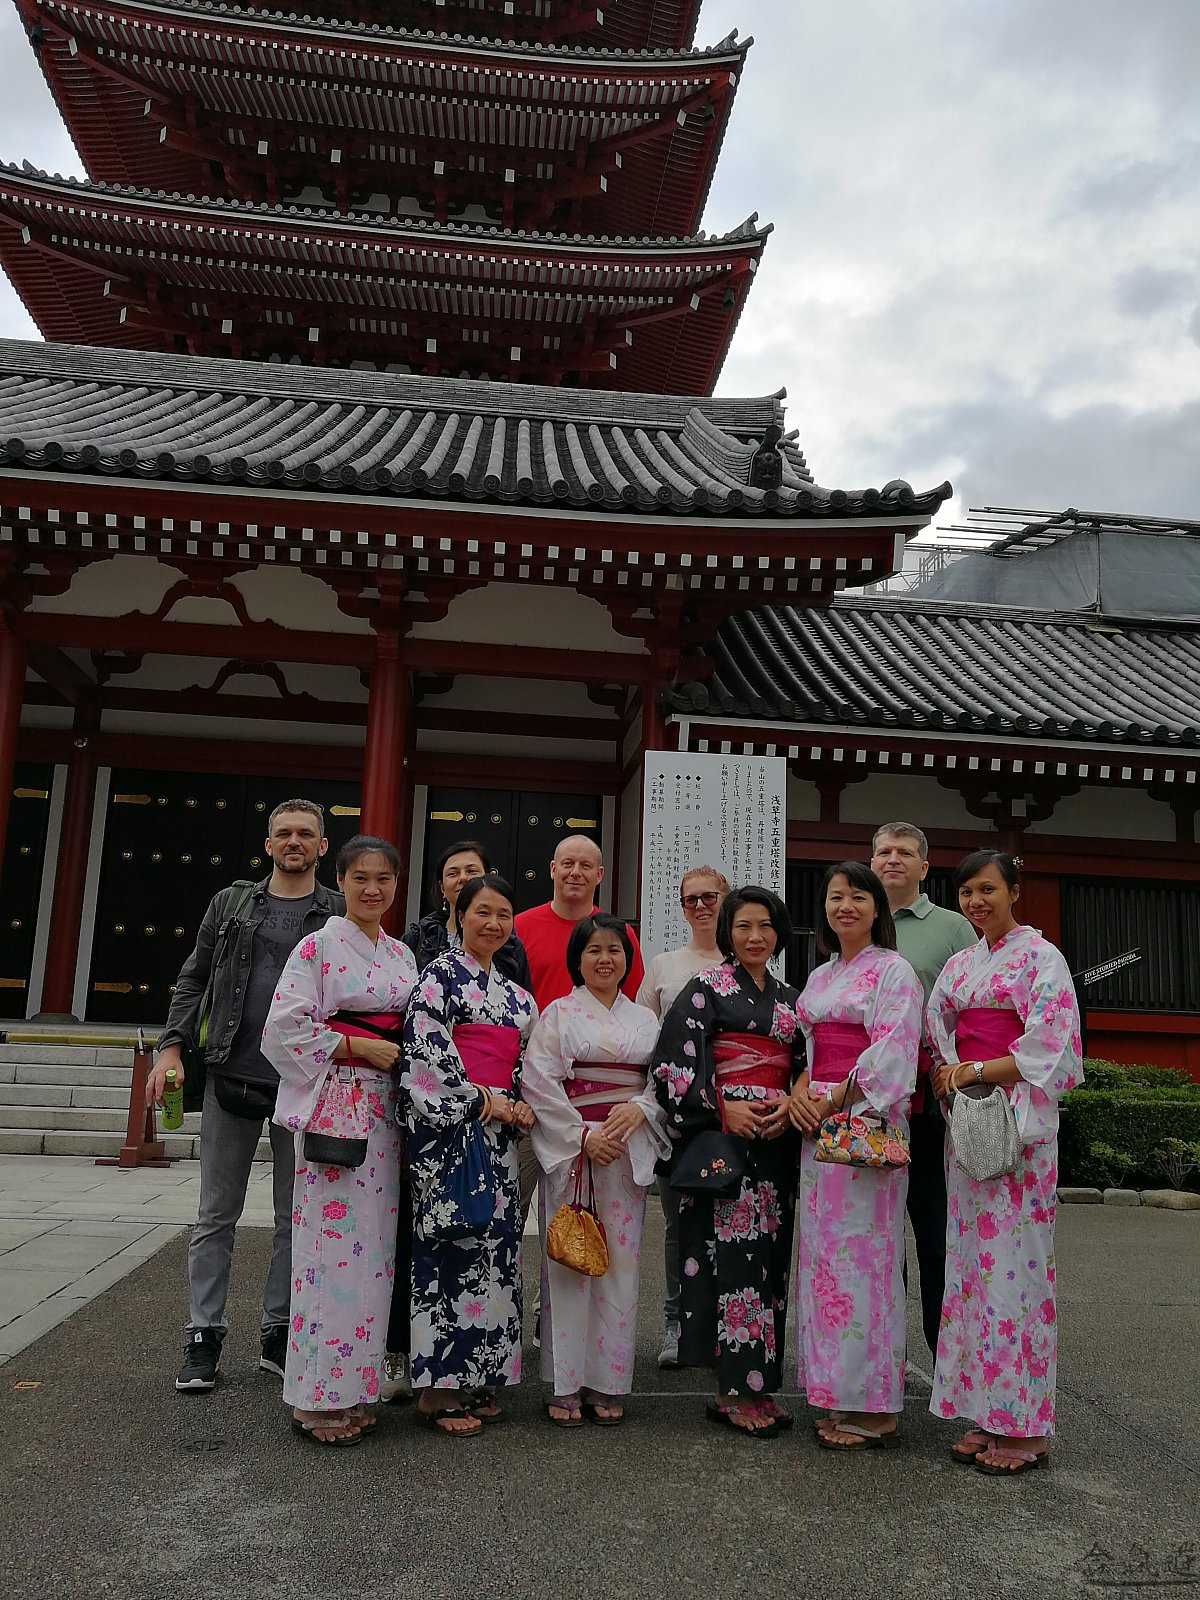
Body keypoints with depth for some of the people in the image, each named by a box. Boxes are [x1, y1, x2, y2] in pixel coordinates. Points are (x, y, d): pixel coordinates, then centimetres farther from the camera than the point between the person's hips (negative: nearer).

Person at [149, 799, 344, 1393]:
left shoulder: (342, 915, 2)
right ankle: (204, 1337, 19)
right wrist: (172, 1045, -3)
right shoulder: (231, 903, 8)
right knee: (216, 1217, 8)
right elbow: (193, 980, 9)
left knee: (295, 1221, 8)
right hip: (231, 1078, 1)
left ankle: (277, 1333, 22)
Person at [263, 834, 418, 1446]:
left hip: (385, 1110, 6)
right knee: (333, 1240, -5)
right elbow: (286, 1025, -12)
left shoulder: (401, 955, 14)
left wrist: (403, 1054, 3)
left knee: (374, 1243, 8)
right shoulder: (318, 947, -4)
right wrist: (360, 1047, -13)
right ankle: (320, 1396, 8)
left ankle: (355, 1384, 19)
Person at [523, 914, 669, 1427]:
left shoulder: (645, 1019, 13)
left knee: (620, 1261, 5)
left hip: (630, 1150, 3)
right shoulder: (558, 1014, 1)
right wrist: (582, 1136, -14)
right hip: (570, 1149, -3)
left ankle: (607, 1382, 16)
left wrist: (639, 1108, -11)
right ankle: (565, 1385, 10)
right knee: (569, 1263, -1)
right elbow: (539, 1083, -7)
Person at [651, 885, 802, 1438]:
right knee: (732, 1255, -7)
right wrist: (721, 1107, -15)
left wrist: (791, 1107, -2)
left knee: (770, 1256, 7)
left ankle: (760, 1386, 17)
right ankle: (733, 1392, 2)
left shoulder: (790, 999, 16)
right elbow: (674, 1062, -8)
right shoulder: (705, 989, -1)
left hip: (777, 1142, 6)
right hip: (721, 1137, -5)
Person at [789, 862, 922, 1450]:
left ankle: (872, 1407, 6)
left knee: (863, 1255, -5)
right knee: (824, 1253, 9)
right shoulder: (820, 977, 17)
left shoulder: (893, 971, -5)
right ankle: (836, 1395, 20)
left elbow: (891, 1053, -14)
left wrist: (834, 1103, -14)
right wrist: (801, 1090, -1)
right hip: (819, 1123, 7)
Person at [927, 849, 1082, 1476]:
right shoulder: (960, 965, 15)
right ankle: (987, 1415, 15)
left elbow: (1049, 1047, -11)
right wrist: (945, 1076, -5)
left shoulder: (1041, 957, -3)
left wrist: (974, 1070, -12)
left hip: (1019, 1122, -6)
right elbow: (937, 1037, 15)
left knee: (1014, 1261, -5)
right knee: (972, 1259, 6)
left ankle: (1026, 1428, 6)